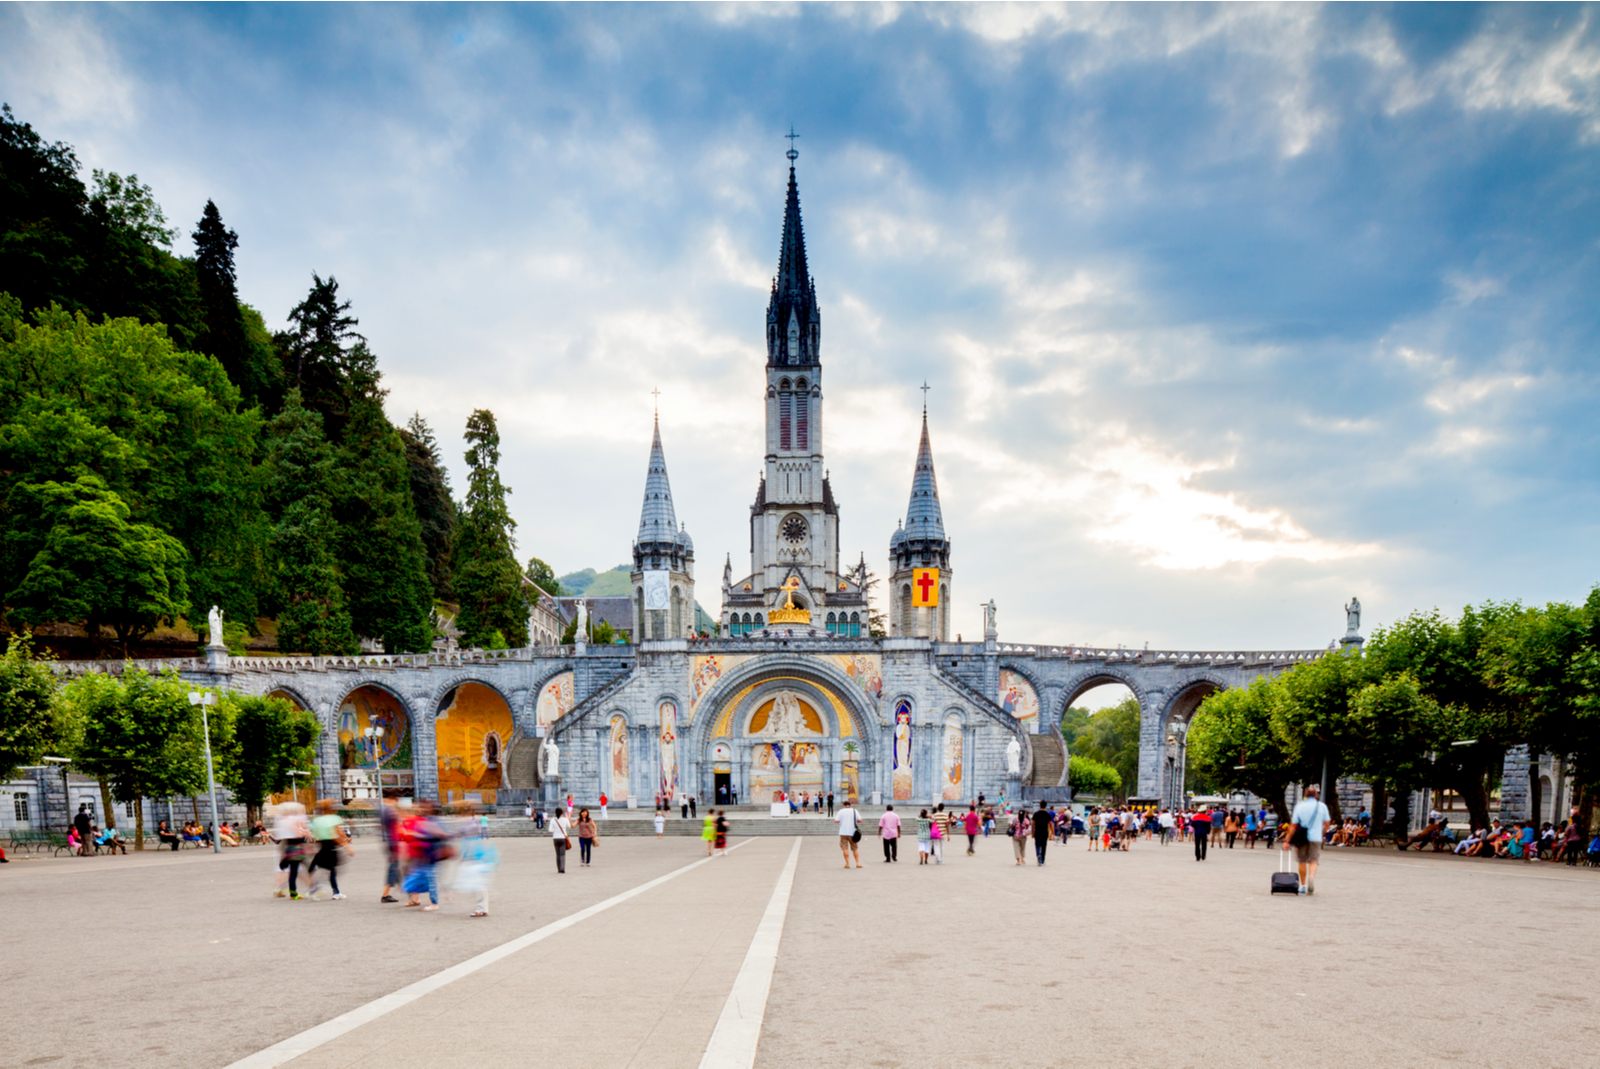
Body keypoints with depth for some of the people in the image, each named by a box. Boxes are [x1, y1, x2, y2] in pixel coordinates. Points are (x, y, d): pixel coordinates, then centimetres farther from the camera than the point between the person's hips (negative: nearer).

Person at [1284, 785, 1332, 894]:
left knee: (1302, 862, 12)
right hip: (1315, 837, 0)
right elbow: (1327, 823, 8)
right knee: (1313, 861, 1)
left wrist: (1287, 840, -3)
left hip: (1301, 838, 0)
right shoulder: (1322, 806, 0)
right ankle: (1311, 877, -28)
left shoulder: (1299, 806, -3)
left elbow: (1293, 825, -6)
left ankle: (1303, 886, 18)